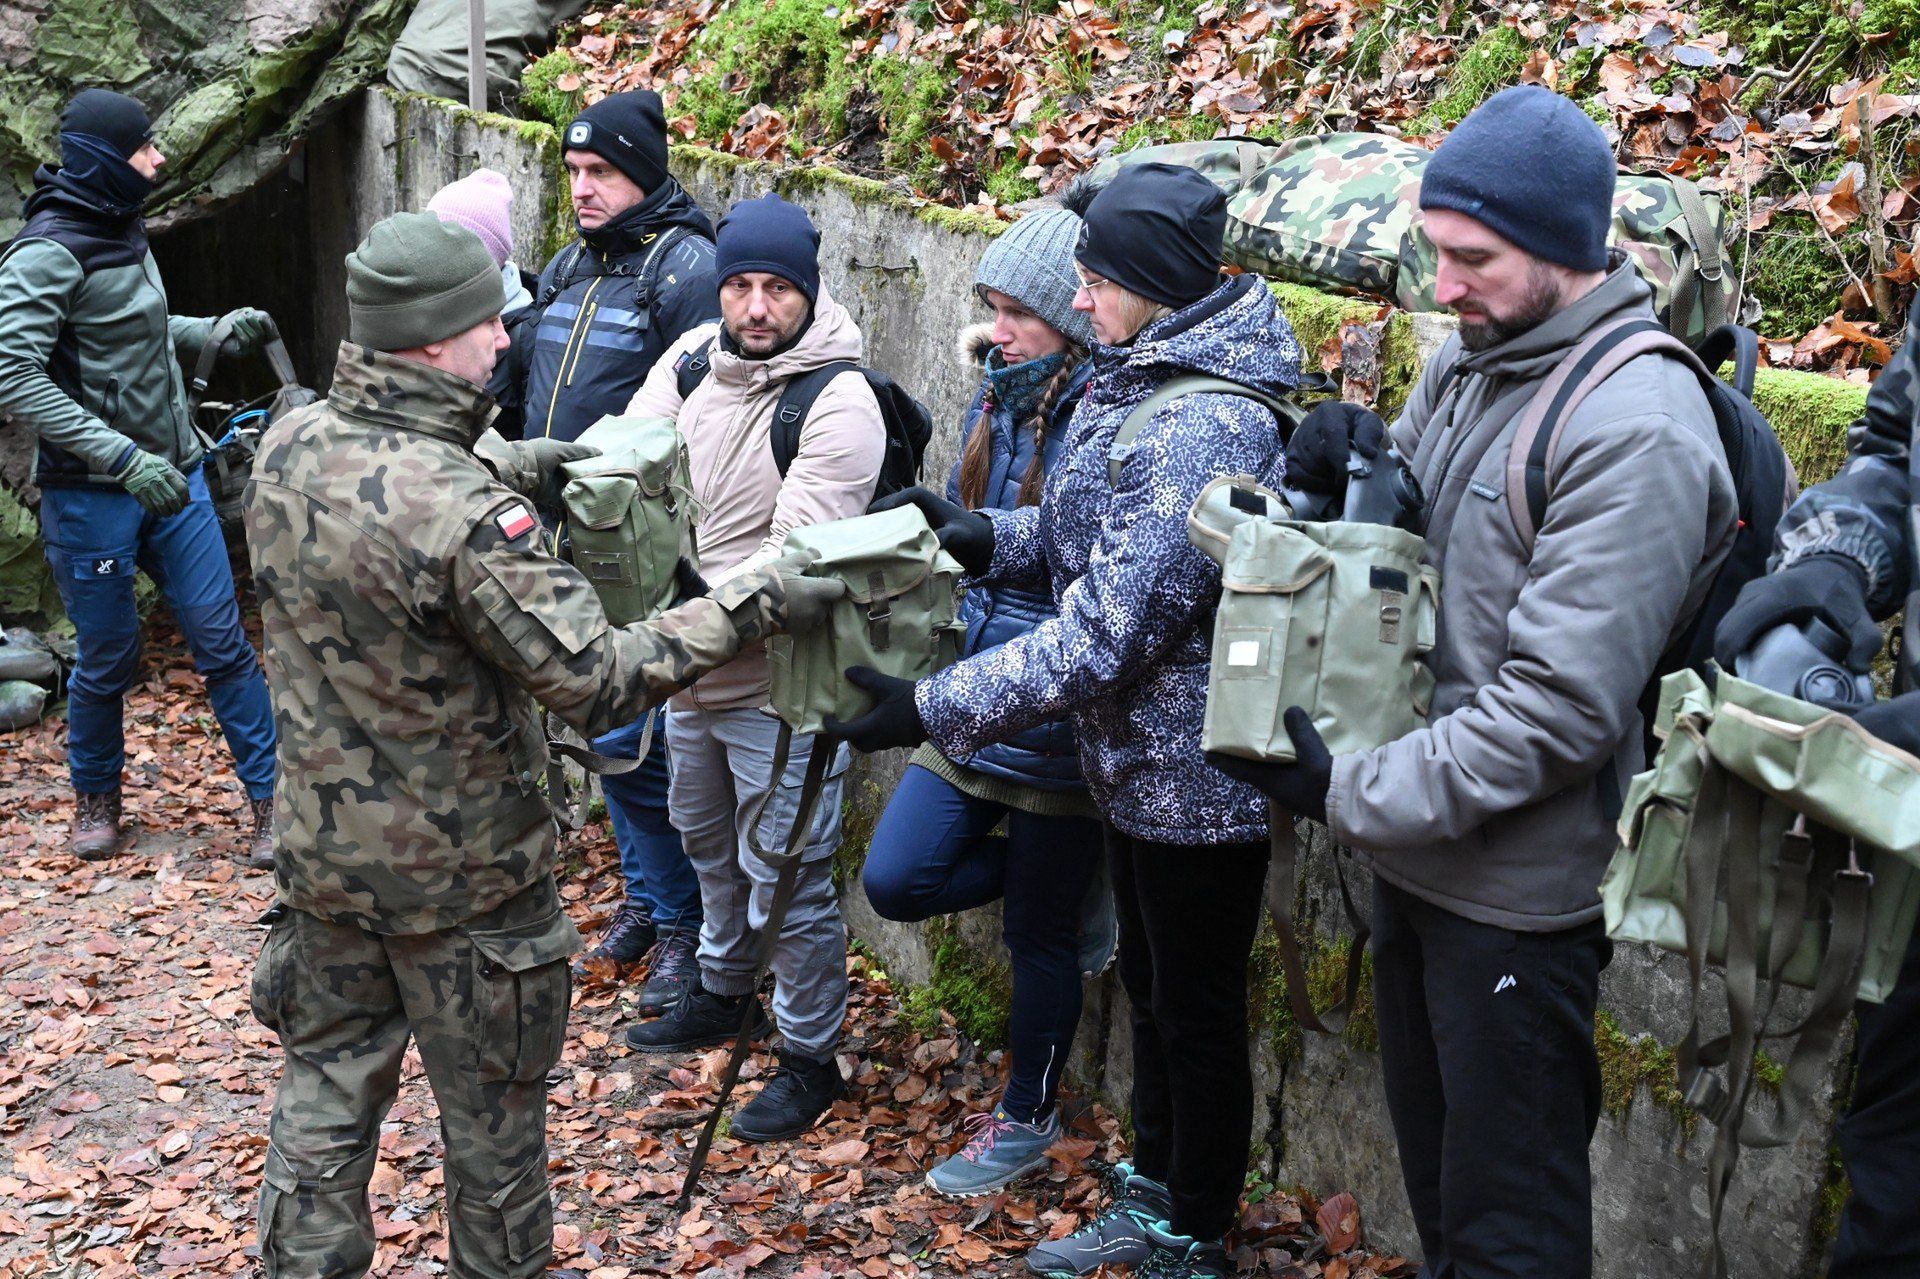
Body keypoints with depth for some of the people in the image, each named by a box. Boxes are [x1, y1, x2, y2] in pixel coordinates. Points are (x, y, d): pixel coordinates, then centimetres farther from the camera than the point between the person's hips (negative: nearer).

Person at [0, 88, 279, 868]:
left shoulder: (123, 233, 8)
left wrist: (213, 334, 6)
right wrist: (124, 459, -26)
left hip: (172, 479, 6)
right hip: (92, 497, -6)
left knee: (222, 641, 4)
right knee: (107, 659, 8)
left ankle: (272, 799, 11)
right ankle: (97, 799, 30)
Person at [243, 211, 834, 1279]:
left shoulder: (290, 446, -7)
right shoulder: (464, 517, -30)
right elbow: (601, 682, -28)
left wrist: (511, 466, 14)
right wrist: (753, 606, -22)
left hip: (322, 849, 7)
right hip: (457, 879, -6)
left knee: (327, 1089, 21)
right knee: (492, 1118, 15)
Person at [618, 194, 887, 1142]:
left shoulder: (838, 404, -21)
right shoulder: (692, 359, 0)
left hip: (779, 683, -7)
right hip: (688, 670, 8)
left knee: (786, 878, 2)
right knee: (708, 840, 27)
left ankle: (811, 1057, 21)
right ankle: (723, 988, 50)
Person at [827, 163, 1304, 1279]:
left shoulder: (1205, 431, -28)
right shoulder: (1143, 383, 4)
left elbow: (1104, 635, -30)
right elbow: (1093, 541, 16)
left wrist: (932, 709, -25)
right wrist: (984, 536, -1)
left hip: (1196, 780, -10)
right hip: (1143, 763, 10)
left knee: (1199, 1017, 9)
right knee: (1153, 989, 23)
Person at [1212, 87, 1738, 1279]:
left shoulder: (1638, 428, -22)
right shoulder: (1468, 359, 4)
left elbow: (1559, 705, -26)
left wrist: (1353, 793, -23)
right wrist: (1341, 471, -8)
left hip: (1520, 890, -8)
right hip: (1416, 850, 8)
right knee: (1433, 1160, 25)